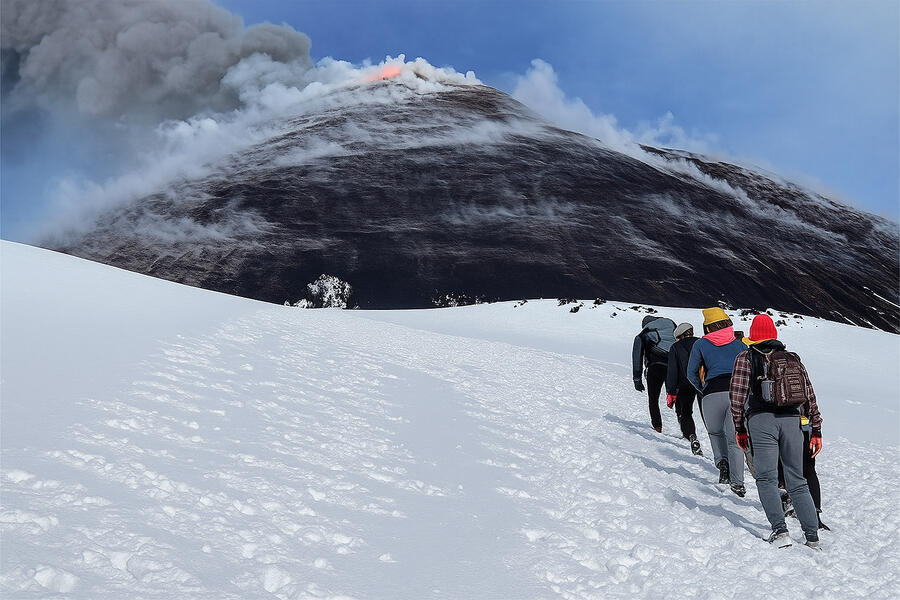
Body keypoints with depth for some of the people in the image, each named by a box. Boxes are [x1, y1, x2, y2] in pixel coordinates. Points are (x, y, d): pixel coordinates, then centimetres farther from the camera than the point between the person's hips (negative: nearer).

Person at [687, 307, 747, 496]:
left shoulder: (700, 344, 14)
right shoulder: (739, 344, 20)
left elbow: (691, 374, 12)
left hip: (713, 393, -1)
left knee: (715, 432, 23)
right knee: (735, 438, 6)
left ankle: (722, 461, -1)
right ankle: (737, 482, -7)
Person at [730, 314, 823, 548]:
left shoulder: (745, 358, 6)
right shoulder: (793, 359, 16)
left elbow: (737, 395, 0)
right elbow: (810, 395, 14)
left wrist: (739, 428, 7)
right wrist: (816, 430, 18)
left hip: (761, 421, -4)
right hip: (791, 421, 4)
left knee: (766, 478, -2)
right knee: (797, 481, 10)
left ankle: (780, 530, -15)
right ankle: (812, 537, 8)